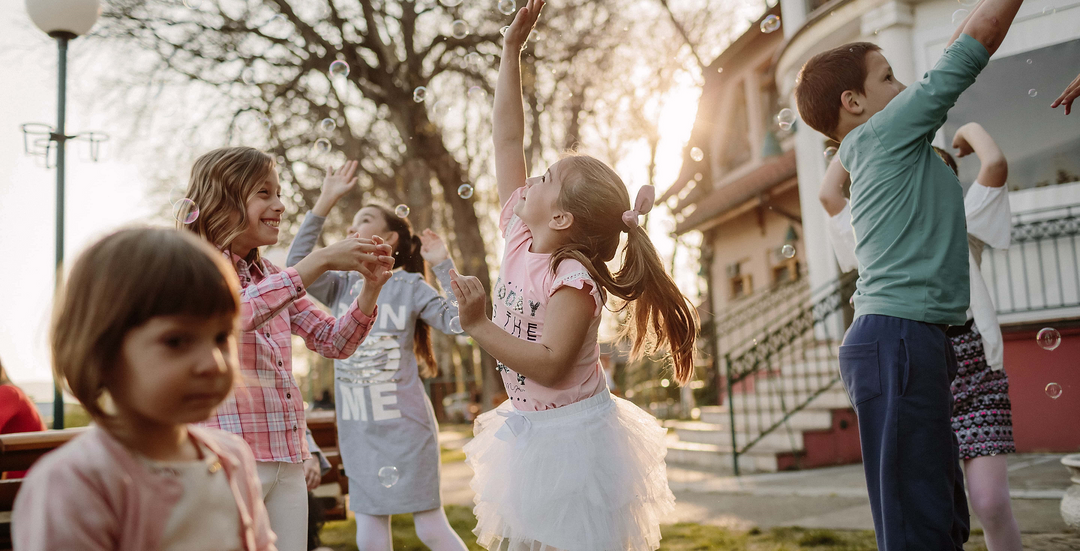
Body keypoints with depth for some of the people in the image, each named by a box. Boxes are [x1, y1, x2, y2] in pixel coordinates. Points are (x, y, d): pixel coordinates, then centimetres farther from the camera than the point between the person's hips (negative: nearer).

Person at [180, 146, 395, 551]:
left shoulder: (271, 278, 17)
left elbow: (333, 342, 14)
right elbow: (235, 314, -25)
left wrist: (371, 287, -3)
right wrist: (321, 261, -23)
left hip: (287, 461, 6)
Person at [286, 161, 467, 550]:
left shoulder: (408, 285, -3)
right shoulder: (342, 286, 8)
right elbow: (298, 267, -9)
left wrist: (444, 265, -13)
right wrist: (325, 202, -11)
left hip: (405, 425, -4)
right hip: (357, 430, 4)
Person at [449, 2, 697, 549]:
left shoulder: (572, 279, -23)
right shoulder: (519, 236, -3)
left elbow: (550, 365, -31)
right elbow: (508, 140, -1)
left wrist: (478, 324, -33)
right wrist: (511, 51, -1)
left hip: (571, 436, -8)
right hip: (528, 431, 8)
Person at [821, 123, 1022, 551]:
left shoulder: (960, 225, 14)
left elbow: (995, 164, -2)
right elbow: (829, 194, 11)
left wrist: (970, 129, 16)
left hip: (972, 371, -2)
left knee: (991, 504, -11)